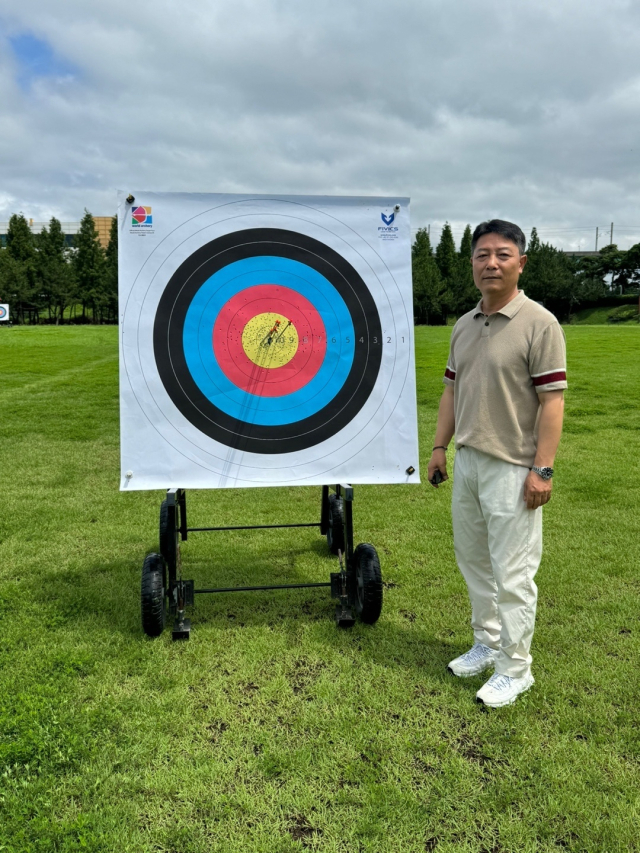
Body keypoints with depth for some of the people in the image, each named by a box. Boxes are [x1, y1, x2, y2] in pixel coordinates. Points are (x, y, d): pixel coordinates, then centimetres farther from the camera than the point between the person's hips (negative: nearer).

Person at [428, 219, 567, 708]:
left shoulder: (539, 324, -13)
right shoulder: (464, 326, 10)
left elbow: (552, 401, -16)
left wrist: (542, 470, -19)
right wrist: (440, 447, 11)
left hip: (512, 469, -7)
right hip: (467, 462, 8)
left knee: (512, 574, 2)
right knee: (473, 562, 18)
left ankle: (515, 668, 19)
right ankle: (487, 644, 36)